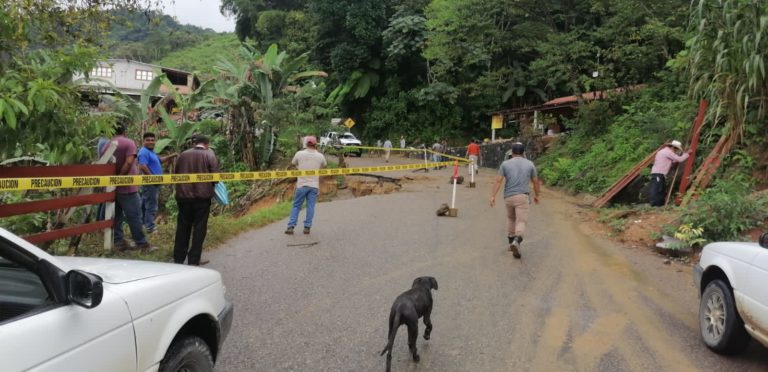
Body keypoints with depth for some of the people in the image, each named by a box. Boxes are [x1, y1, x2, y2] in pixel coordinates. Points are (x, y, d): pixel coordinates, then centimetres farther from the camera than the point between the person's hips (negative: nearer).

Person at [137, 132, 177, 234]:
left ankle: (143, 223, 25)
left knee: (145, 205, 17)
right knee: (151, 206, -7)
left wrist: (170, 156, 16)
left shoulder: (151, 152, 17)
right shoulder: (144, 152, -17)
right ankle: (150, 227, -4)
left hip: (153, 183, 11)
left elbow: (159, 160, 31)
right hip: (150, 183, -11)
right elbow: (142, 167, -28)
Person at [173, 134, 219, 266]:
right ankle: (194, 260, 5)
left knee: (183, 226, 13)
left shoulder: (183, 155, 5)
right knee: (199, 227, 4)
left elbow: (176, 174, 9)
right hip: (202, 195, -3)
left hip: (183, 195, 3)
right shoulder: (209, 155, -5)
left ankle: (178, 257, 18)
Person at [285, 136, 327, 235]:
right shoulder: (320, 156, -2)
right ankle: (307, 227, 5)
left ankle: (291, 226, 4)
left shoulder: (299, 154, -5)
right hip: (314, 185, 0)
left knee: (296, 206, 8)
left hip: (301, 184, 0)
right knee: (310, 207, 5)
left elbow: (293, 163, 11)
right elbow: (324, 165, 18)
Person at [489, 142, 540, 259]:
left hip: (508, 197, 2)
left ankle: (511, 241, 29)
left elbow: (498, 181, -4)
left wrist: (493, 196, -5)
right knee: (521, 221, -6)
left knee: (510, 218, 23)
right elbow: (535, 181, 10)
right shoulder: (530, 164, 5)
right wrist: (536, 195, 24)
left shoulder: (505, 164, 3)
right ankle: (516, 241, -30)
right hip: (522, 196, -2)